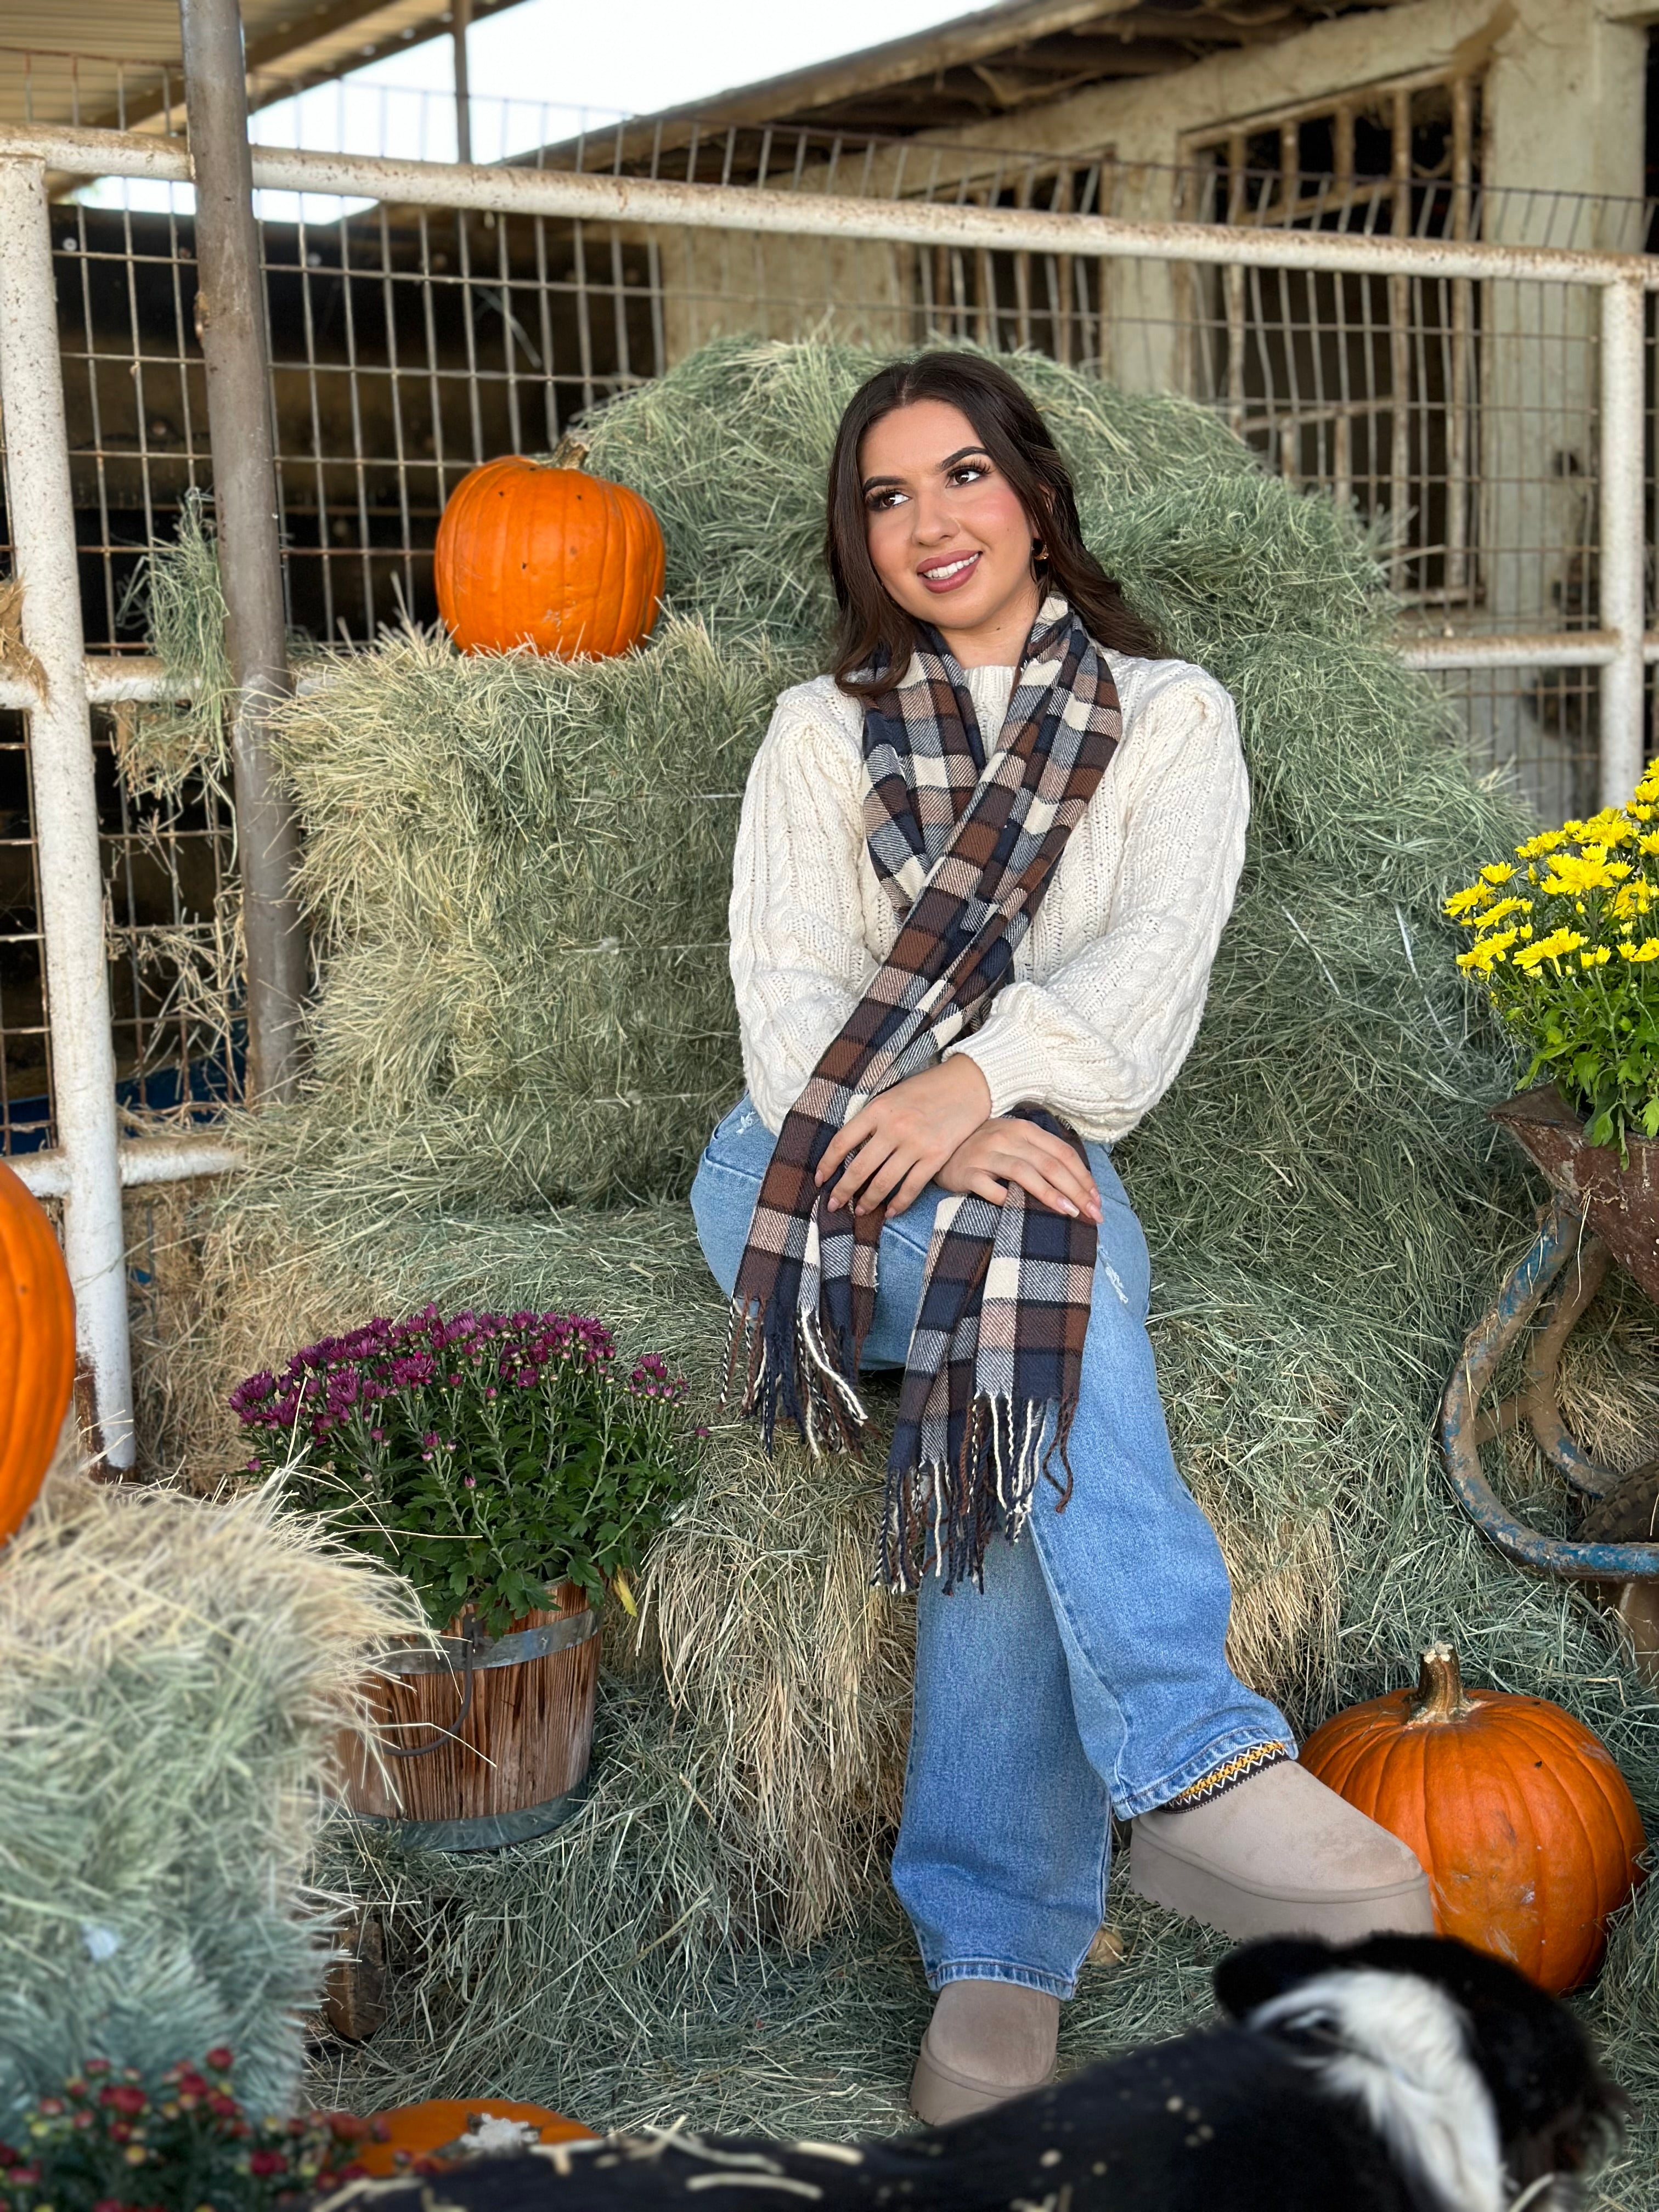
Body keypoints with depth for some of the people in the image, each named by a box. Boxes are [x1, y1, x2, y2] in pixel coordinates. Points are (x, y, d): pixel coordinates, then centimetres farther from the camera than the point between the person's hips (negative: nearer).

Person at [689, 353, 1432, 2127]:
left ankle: (996, 1948, -36)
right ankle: (1197, 1763, -44)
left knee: (1023, 1392, -35)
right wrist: (955, 1142, -22)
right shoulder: (823, 728, 15)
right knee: (1037, 1268, -34)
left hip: (1032, 1148, 0)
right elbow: (786, 998, -1)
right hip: (812, 1168, 0)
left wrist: (978, 1079, -27)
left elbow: (1152, 960, -6)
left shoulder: (1170, 716, 13)